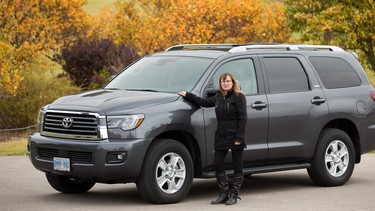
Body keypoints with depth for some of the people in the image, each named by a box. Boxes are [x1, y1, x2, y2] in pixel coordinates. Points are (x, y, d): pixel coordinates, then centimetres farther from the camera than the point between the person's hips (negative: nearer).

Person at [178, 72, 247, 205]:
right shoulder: (218, 97, 13)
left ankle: (233, 196, 8)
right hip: (221, 138, 7)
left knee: (237, 167, 2)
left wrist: (239, 137, -18)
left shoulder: (238, 97, -7)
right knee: (218, 166, 4)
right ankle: (224, 195, 13)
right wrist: (187, 95, 27)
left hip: (235, 138, -7)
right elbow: (204, 102, 28)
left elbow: (243, 118, -12)